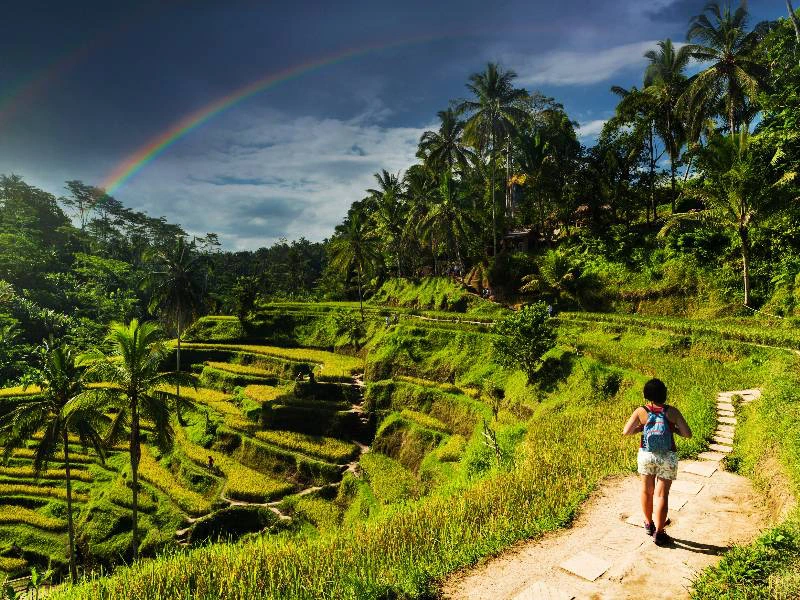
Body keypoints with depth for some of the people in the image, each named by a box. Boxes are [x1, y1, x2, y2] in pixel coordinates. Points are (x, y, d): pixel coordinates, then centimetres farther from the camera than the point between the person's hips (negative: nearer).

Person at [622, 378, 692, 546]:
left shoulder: (641, 411, -9)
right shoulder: (671, 411, -11)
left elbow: (625, 432, -9)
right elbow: (688, 434, -10)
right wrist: (673, 428, 6)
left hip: (646, 455, 1)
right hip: (667, 457, -1)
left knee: (647, 490, 19)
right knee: (662, 494, 5)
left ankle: (649, 524, 35)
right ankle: (658, 533, 11)